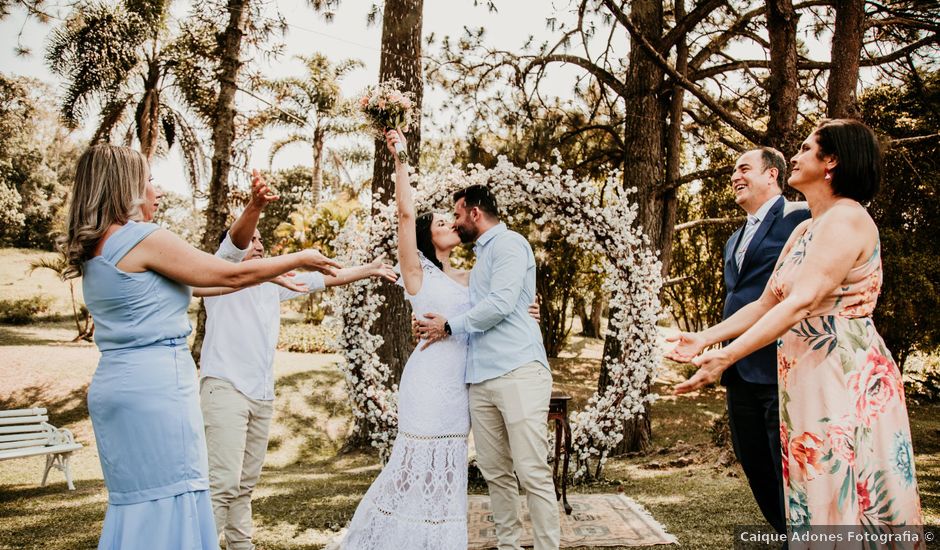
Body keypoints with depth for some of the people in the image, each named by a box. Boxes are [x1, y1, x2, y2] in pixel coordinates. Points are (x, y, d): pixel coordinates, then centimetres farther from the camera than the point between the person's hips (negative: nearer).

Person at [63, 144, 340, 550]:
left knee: (133, 500, 15)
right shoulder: (146, 239, -13)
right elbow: (232, 275, -10)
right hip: (157, 384, -9)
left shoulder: (93, 251, 14)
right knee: (170, 500, -1)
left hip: (111, 384, 9)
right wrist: (299, 258, 3)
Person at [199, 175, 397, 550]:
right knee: (223, 482, -14)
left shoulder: (271, 283, 22)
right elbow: (237, 238, -18)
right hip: (226, 387, -7)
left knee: (246, 484, 10)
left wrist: (369, 270, 19)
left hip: (263, 394, 7)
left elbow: (322, 279, 24)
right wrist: (255, 206, -38)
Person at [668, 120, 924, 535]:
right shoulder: (804, 231, 17)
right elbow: (766, 304, 16)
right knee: (814, 503, 14)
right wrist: (705, 338, 8)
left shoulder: (847, 219, -12)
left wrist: (724, 357, -25)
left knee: (845, 503, -1)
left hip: (845, 378, -9)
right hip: (804, 380, 9)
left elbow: (801, 304, -23)